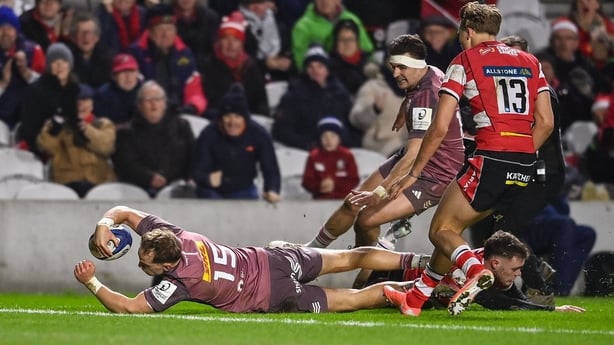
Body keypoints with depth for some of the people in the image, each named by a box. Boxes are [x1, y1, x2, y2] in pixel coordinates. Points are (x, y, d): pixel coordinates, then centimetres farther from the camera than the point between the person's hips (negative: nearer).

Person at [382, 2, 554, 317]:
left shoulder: (465, 61, 4)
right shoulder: (530, 62, 19)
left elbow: (439, 128, 1)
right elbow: (545, 122, 12)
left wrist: (413, 174, 9)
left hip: (490, 158, -6)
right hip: (525, 167, 6)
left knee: (441, 230, 3)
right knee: (453, 227, 20)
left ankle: (474, 269, -28)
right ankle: (414, 298, 25)